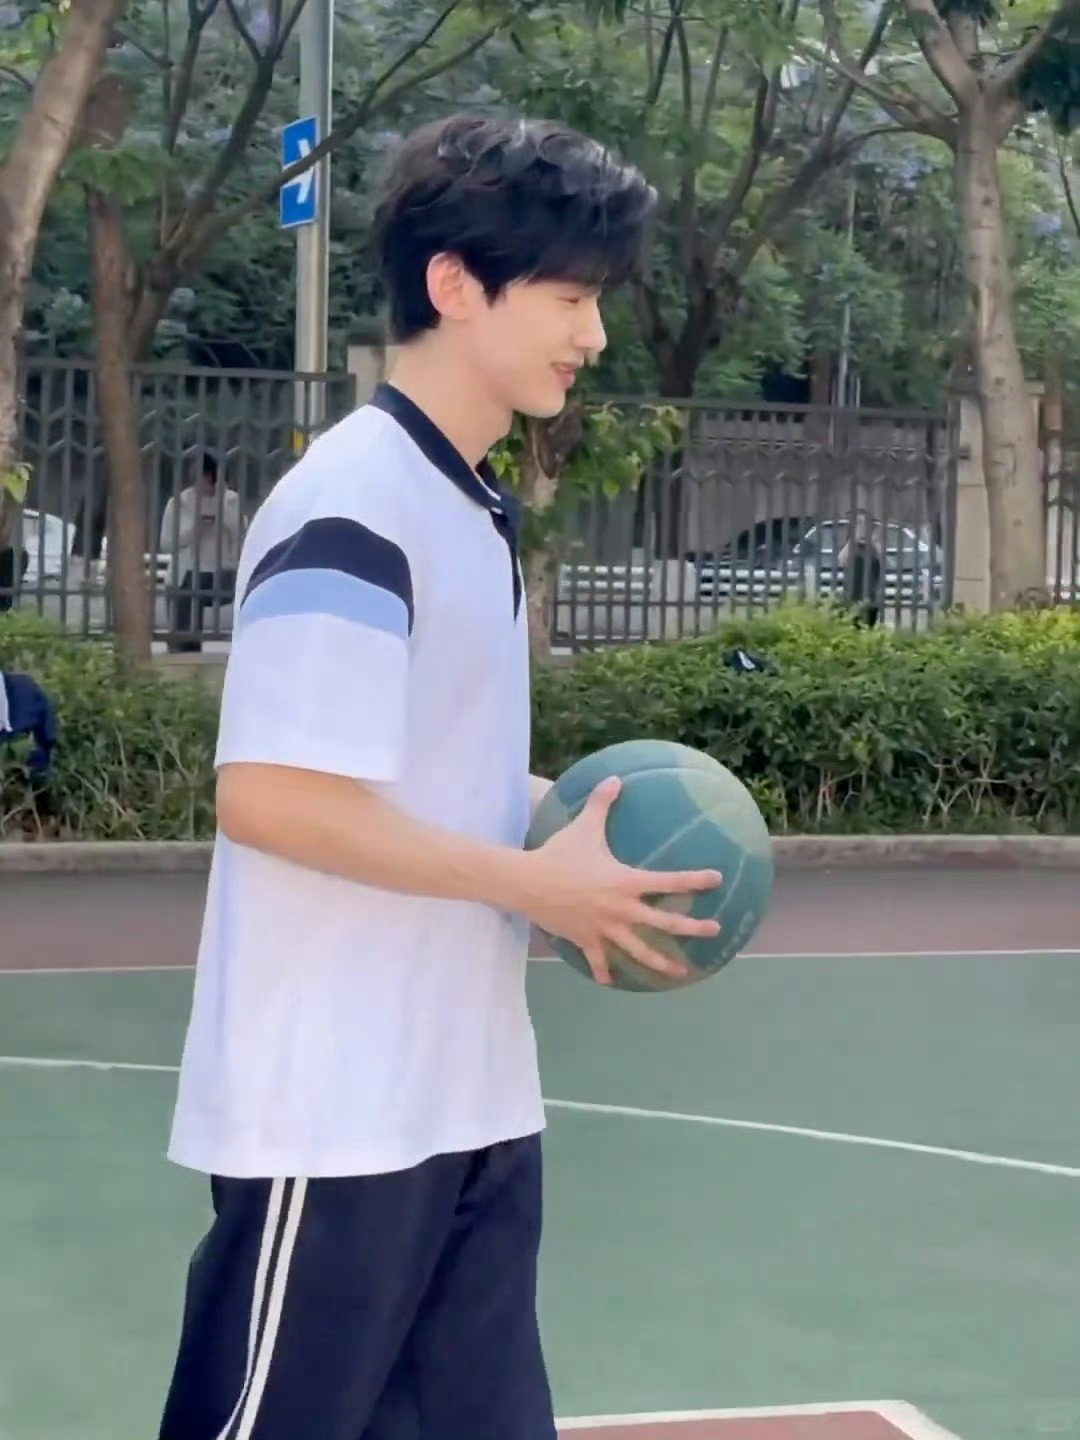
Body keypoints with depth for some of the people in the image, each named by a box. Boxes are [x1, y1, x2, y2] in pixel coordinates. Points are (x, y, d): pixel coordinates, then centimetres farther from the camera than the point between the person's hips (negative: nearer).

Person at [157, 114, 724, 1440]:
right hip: (337, 1116, -9)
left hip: (471, 1104, 9)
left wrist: (564, 817, 4)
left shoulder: (472, 505, 11)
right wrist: (533, 881, -18)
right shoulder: (353, 501, -17)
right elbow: (270, 795, -24)